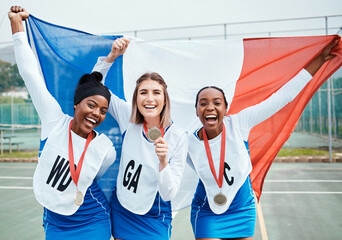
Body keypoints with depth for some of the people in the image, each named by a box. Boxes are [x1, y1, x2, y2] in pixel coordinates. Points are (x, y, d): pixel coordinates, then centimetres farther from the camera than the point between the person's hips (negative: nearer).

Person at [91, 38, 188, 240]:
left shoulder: (178, 136, -18)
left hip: (154, 220, -2)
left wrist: (163, 160, -35)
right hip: (120, 212, 3)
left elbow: (168, 195, -18)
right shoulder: (129, 119, -10)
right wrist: (113, 55, -16)